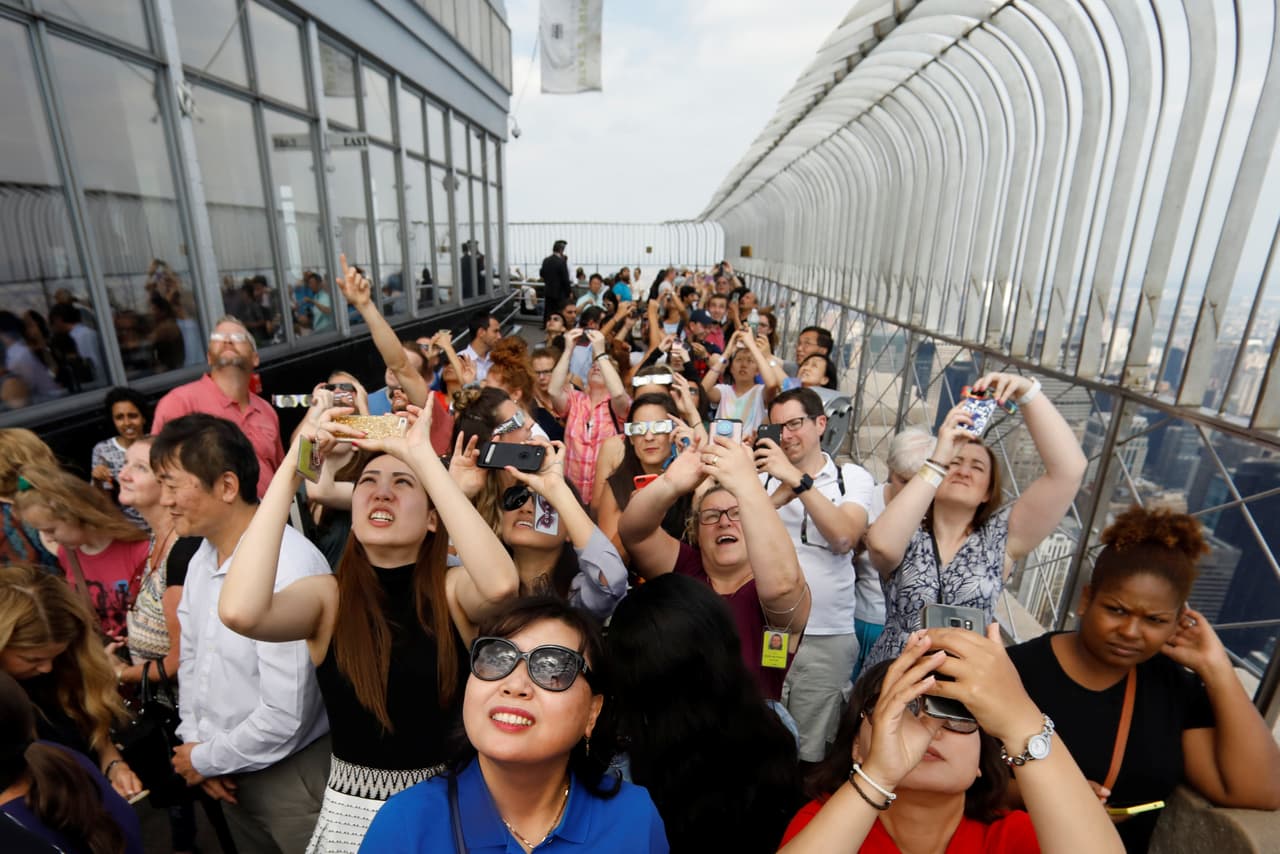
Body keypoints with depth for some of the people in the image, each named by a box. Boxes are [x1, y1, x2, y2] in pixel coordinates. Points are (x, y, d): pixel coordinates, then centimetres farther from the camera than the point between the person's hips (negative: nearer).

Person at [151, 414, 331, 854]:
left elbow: (284, 715, -27)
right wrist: (193, 740, 0)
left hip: (290, 773, -7)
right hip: (232, 769, 8)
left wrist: (205, 760, -11)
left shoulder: (289, 569, -31)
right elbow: (190, 653, 10)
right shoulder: (203, 554, -2)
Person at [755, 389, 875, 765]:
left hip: (828, 636, 0)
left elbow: (844, 539, -13)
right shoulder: (762, 475, 4)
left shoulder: (853, 477, 3)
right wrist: (781, 494, -20)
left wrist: (798, 479, -21)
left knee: (809, 753, 11)